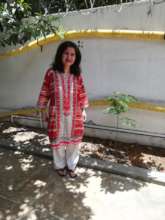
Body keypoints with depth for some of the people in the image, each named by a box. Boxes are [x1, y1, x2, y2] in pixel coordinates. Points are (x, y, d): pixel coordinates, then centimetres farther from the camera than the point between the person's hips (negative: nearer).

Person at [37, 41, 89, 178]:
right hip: (57, 114, -1)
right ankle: (60, 166, 36)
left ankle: (71, 166, 34)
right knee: (58, 141, 12)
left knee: (74, 141, 11)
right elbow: (44, 93, -1)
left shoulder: (77, 75, 1)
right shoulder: (51, 73, -6)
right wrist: (43, 111, 0)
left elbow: (82, 94, 7)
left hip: (74, 115, 2)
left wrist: (83, 110, 8)